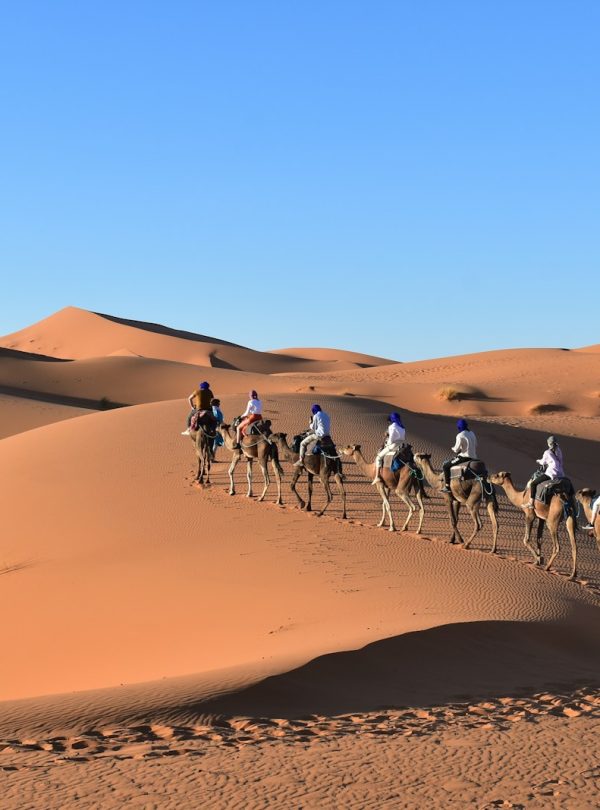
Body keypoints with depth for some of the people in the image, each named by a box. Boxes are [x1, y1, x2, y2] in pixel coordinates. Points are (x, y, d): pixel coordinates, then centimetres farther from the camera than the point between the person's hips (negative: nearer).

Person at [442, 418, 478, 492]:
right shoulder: (472, 434, 11)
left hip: (464, 457, -9)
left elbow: (456, 449, -14)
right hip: (473, 458, 9)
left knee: (445, 466, -1)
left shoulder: (460, 436, -14)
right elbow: (475, 447, 18)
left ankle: (447, 486, -6)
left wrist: (453, 449, 8)